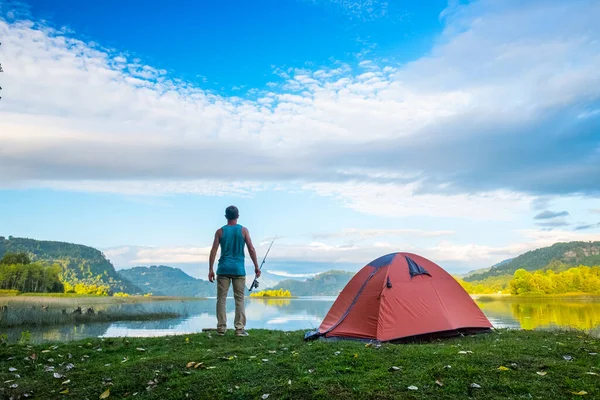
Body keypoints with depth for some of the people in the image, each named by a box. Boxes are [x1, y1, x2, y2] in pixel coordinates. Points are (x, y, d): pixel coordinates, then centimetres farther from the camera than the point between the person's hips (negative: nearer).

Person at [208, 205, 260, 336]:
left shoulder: (220, 231, 5)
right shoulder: (243, 230, 2)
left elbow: (214, 251, 0)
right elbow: (251, 249, -2)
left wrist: (210, 269, 2)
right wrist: (256, 267, 4)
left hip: (223, 269, 1)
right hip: (239, 269, -1)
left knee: (221, 299, 6)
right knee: (239, 299, 3)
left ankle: (221, 328, 5)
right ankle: (239, 328, 0)